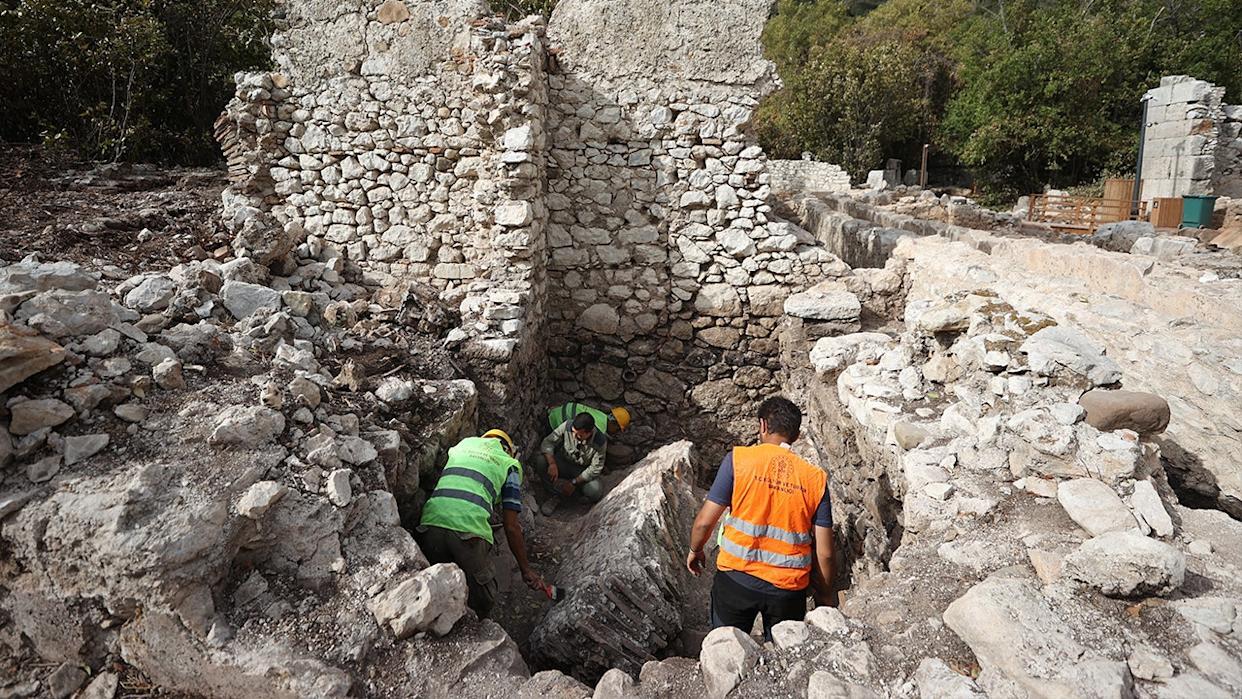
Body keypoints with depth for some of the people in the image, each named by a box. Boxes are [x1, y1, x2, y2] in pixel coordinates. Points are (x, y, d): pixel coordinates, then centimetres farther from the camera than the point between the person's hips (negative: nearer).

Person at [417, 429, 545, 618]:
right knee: (483, 599, 17)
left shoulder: (465, 443, 26)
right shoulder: (510, 465, 14)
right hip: (469, 530, -4)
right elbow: (511, 527, 10)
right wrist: (525, 569, 18)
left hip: (430, 523, 4)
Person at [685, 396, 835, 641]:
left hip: (737, 578, -2)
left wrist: (695, 550, 13)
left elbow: (705, 521, -7)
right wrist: (825, 599, 13)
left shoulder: (738, 459, -7)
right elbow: (824, 552, 0)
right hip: (789, 588, 2)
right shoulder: (816, 478, -1)